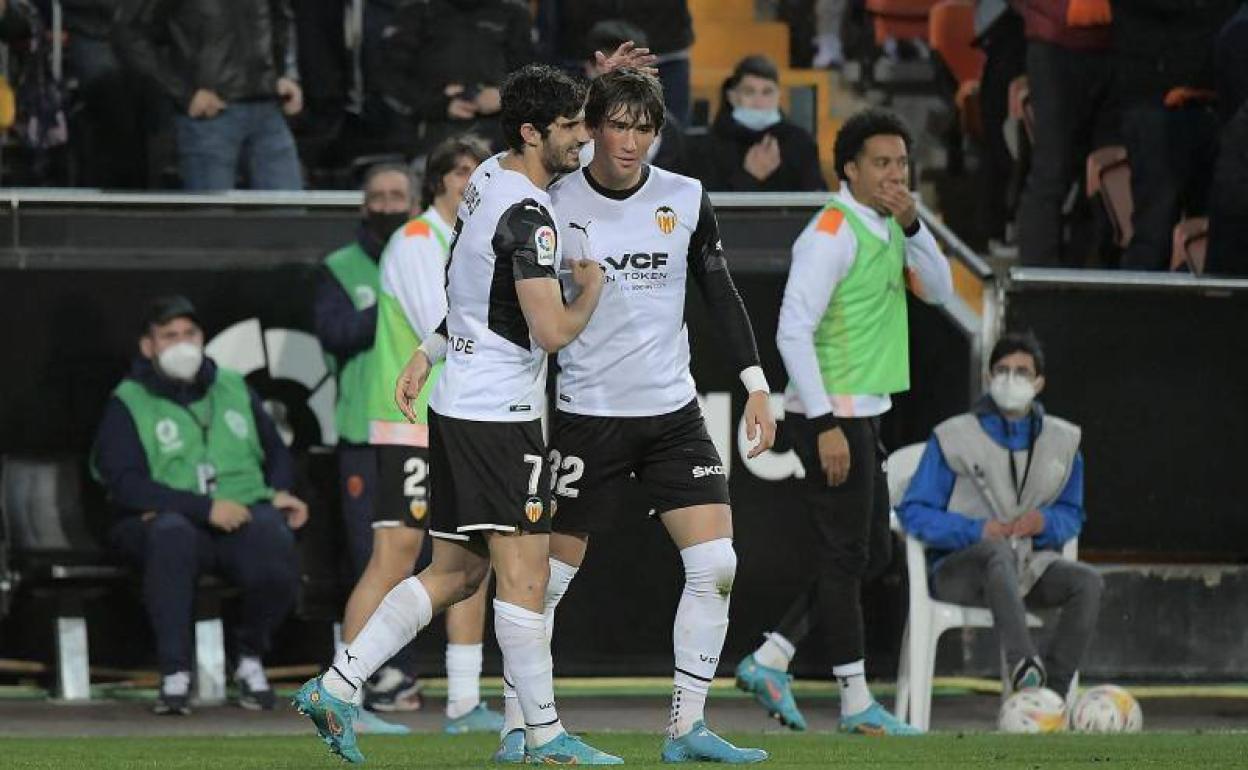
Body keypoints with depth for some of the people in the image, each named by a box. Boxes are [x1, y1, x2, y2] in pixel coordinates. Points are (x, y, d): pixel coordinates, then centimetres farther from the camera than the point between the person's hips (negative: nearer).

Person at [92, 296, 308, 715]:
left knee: (273, 538, -34)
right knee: (171, 532, -41)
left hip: (245, 514, 3)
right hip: (173, 519, -3)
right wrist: (205, 508, -18)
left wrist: (280, 492, 6)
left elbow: (276, 453, 31)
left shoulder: (234, 389, 21)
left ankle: (251, 660, -8)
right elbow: (126, 485, -8)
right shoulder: (127, 405, 5)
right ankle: (175, 675, -35)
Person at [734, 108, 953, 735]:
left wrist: (912, 226, -5)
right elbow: (792, 331, -20)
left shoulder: (886, 227, 12)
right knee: (846, 555, -4)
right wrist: (826, 424, -23)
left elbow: (938, 291, 11)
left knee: (871, 555, 13)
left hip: (863, 413, 10)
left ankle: (769, 662, 16)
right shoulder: (832, 233, -16)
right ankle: (857, 703, 1)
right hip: (833, 415, -10)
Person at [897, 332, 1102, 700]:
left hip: (1031, 566, 4)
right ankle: (1024, 666, -57)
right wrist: (976, 531, -18)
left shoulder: (1062, 441, 12)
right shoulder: (954, 437, 1)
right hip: (958, 568, -4)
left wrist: (1045, 523, -6)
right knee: (999, 552, -39)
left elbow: (1072, 514, 20)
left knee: (1087, 582, -26)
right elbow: (914, 512, -2)